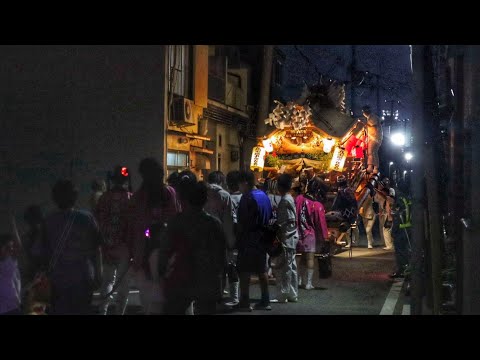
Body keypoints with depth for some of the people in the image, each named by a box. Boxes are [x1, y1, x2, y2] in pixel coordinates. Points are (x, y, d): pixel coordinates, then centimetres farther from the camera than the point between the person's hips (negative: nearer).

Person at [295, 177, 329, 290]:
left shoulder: (299, 199, -5)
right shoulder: (318, 205, -18)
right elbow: (321, 222, -11)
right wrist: (323, 237, 0)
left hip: (299, 233, 5)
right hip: (311, 234, -5)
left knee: (303, 257, 19)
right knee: (310, 258, 2)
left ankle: (300, 280, 25)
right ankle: (309, 283, 4)